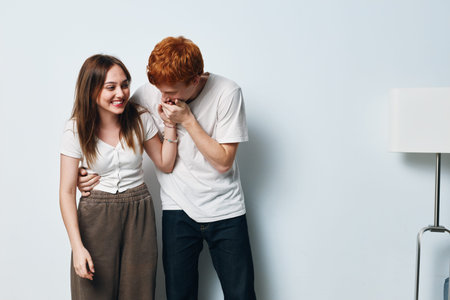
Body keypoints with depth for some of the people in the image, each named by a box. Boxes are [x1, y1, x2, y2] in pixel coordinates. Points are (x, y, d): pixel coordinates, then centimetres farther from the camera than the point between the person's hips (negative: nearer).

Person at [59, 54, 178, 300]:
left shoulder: (140, 119, -4)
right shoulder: (76, 130, -10)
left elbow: (166, 165, 6)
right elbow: (67, 191, -10)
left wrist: (170, 123, -6)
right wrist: (77, 247, -16)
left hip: (138, 214, 2)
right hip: (96, 218, -2)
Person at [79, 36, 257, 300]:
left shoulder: (227, 93, -13)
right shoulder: (149, 94, -9)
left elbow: (223, 162, -12)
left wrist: (187, 119, -19)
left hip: (225, 210, -1)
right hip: (178, 209, 1)